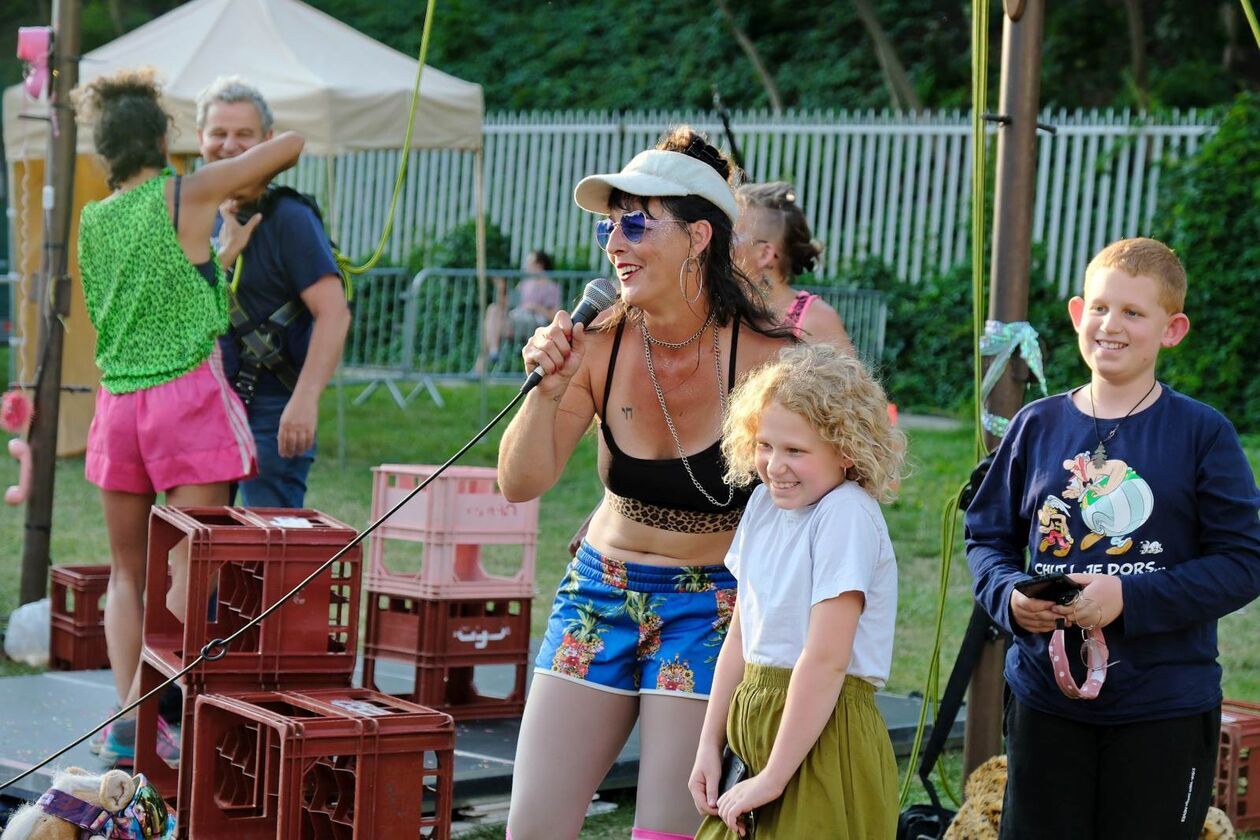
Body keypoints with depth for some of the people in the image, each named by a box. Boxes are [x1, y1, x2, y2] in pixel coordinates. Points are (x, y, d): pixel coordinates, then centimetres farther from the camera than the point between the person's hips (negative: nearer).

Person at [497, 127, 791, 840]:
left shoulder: (763, 354, -17)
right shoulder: (601, 347, -8)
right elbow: (523, 484, -5)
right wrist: (550, 387, -21)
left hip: (712, 606, -4)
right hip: (601, 593, 4)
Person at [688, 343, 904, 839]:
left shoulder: (846, 516, -16)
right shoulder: (764, 502, 7)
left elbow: (826, 660, -20)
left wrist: (773, 777, -17)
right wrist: (709, 745, 10)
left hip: (822, 739, -7)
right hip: (755, 729, 7)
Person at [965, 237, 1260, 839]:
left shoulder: (1202, 434, -6)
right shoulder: (1037, 426, 4)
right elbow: (988, 535, 11)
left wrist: (1130, 599, -19)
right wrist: (1009, 595, -11)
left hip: (1163, 713, -3)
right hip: (1046, 701, 3)